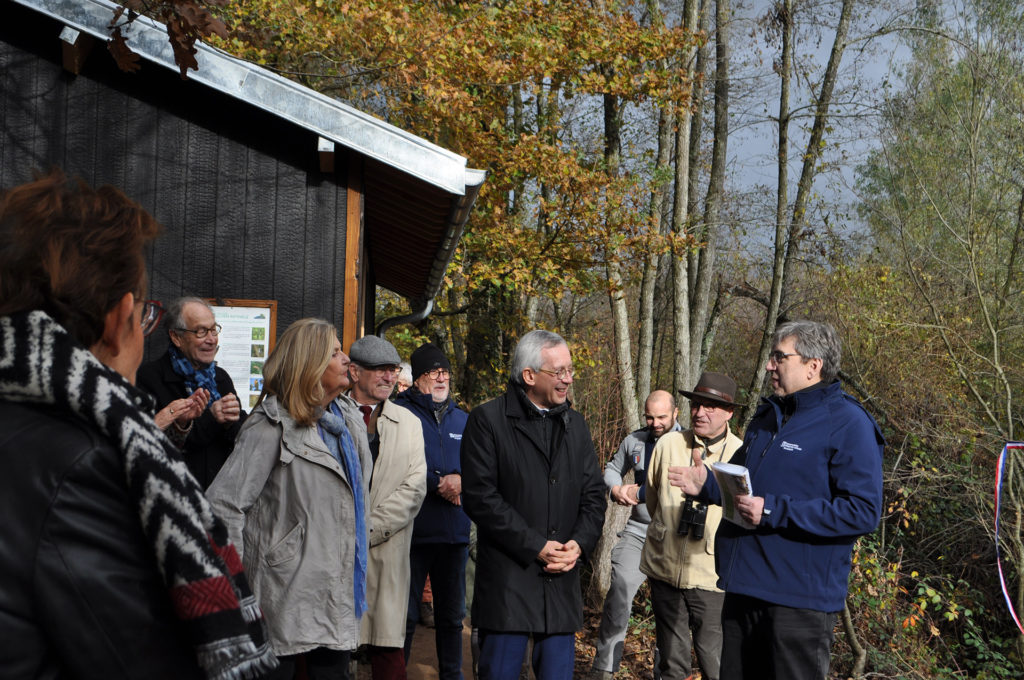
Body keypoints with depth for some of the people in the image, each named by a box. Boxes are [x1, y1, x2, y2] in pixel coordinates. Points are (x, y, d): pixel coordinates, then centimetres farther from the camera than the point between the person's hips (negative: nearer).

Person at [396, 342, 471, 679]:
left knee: (452, 613, 15)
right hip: (413, 531, -5)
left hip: (455, 532, 5)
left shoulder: (462, 419, 14)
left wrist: (460, 480, -9)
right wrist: (439, 483, -15)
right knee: (406, 614, 1)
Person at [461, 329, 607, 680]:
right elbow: (479, 497, -11)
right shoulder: (487, 420, -4)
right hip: (507, 581, -5)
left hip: (562, 582, 5)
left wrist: (579, 544, -6)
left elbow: (594, 495, 13)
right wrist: (536, 546, -14)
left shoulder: (575, 424, 14)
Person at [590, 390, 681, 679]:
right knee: (620, 586, -12)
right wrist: (615, 488, 2)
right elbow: (612, 467, 25)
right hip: (638, 529, 3)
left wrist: (640, 493, -16)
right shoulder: (634, 440, 9)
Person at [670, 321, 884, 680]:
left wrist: (773, 512, -24)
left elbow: (863, 512, -22)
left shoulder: (847, 423, -13)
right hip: (743, 589, 8)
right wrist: (707, 485, 6)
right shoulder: (767, 416, 13)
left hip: (799, 600, -8)